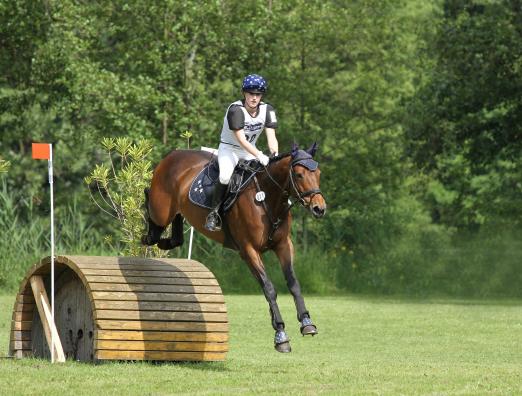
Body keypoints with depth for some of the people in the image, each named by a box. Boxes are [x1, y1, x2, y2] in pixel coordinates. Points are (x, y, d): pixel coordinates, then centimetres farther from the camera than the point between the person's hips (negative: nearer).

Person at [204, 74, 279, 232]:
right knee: (226, 176, -32)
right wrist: (259, 156, -43)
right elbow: (241, 140, -31)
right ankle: (214, 212, -17)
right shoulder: (235, 110, -25)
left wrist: (275, 155, -36)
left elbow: (271, 137, -16)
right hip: (229, 149, -5)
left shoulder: (267, 110, -7)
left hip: (250, 151, 5)